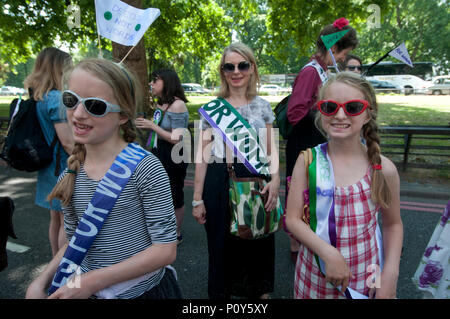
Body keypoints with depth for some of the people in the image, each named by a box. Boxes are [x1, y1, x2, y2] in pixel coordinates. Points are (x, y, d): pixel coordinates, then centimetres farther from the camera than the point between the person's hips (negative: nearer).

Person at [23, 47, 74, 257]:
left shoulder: (36, 97, 8)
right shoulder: (56, 98, -20)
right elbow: (67, 141, -22)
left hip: (48, 166, 9)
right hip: (63, 167, -9)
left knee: (56, 218, 20)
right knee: (67, 222, 4)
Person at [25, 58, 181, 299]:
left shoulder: (144, 168, -22)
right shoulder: (69, 176, -4)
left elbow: (166, 249, -20)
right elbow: (75, 242, 8)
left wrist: (92, 281, -20)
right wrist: (40, 283, -7)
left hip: (146, 289, -4)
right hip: (92, 292, 5)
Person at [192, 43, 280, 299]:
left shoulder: (263, 106, 6)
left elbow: (271, 151, 8)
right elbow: (202, 156, 0)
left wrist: (275, 178, -10)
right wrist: (197, 198, -2)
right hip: (220, 184, -1)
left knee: (257, 244, 13)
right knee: (222, 246, 10)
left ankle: (259, 291, 39)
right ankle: (221, 293, 35)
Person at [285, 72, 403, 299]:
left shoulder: (383, 169, -10)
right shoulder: (308, 160, -12)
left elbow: (393, 224, 3)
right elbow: (293, 219, -11)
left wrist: (390, 274, -6)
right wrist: (329, 254, -21)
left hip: (365, 280, 1)